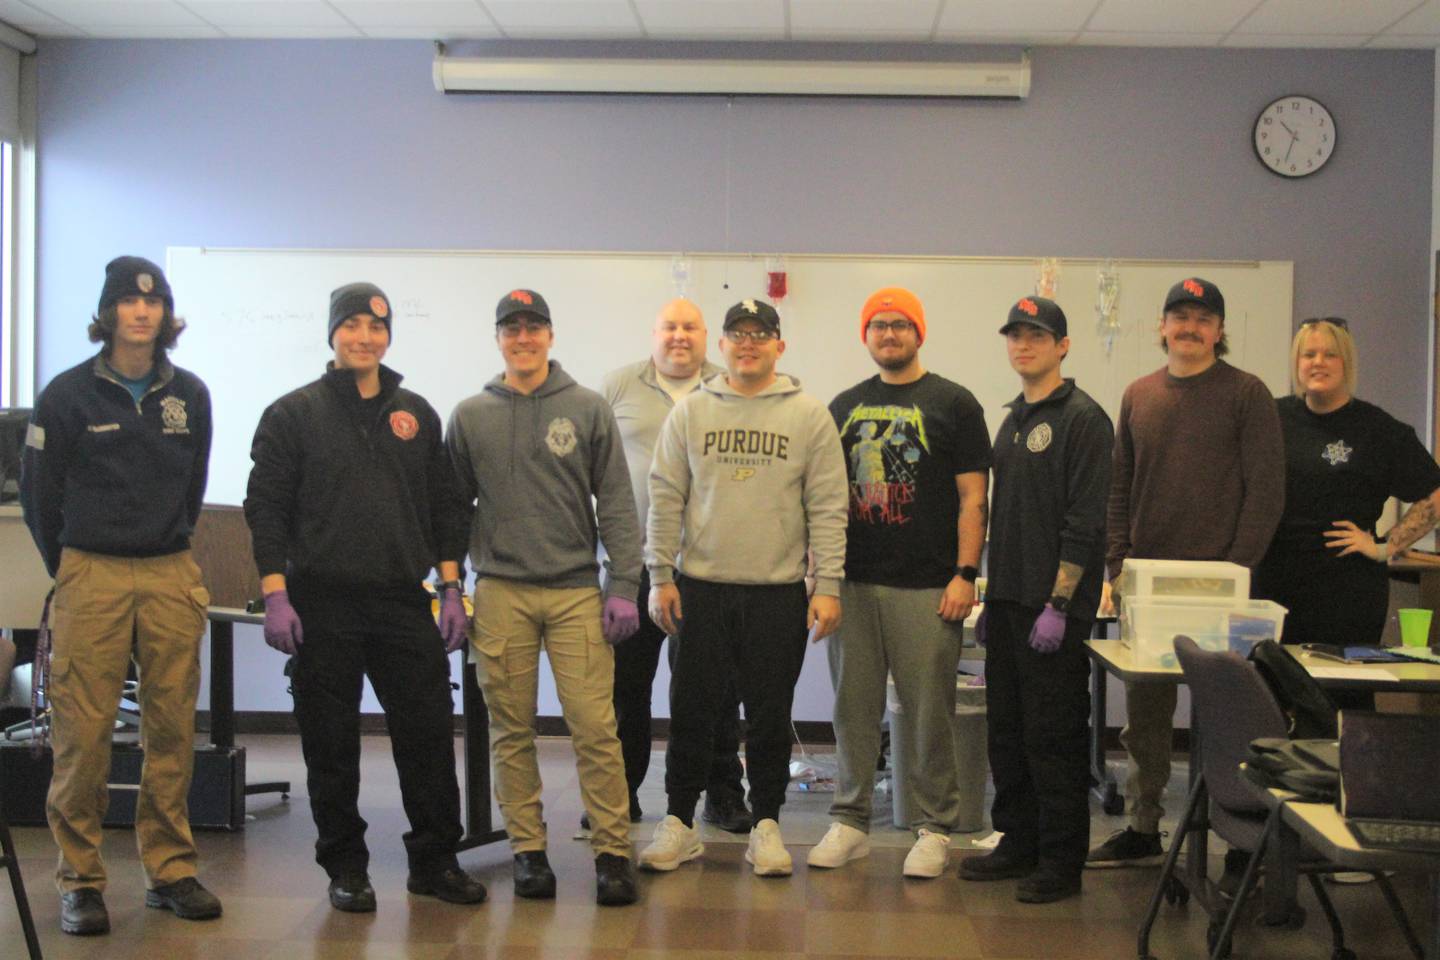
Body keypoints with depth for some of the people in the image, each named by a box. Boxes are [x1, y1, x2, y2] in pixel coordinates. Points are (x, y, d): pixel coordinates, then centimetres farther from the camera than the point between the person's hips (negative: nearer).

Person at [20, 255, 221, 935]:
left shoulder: (189, 395, 8)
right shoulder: (69, 394, -2)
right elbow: (38, 491, 4)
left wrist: (172, 549, 15)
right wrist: (68, 568, 8)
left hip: (172, 578, 3)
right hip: (90, 576, -3)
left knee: (173, 727, 5)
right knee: (83, 731, -4)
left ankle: (170, 869, 15)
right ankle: (80, 880, 6)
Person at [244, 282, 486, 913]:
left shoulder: (416, 415, 12)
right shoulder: (293, 414, 2)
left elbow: (444, 506, 13)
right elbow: (266, 506, -1)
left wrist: (451, 588, 6)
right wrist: (276, 596, -9)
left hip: (404, 602, 3)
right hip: (322, 606, -2)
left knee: (429, 733, 1)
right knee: (331, 744, 4)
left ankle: (434, 860, 14)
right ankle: (345, 866, 17)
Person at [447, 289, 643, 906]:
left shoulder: (587, 410, 5)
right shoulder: (470, 417, 9)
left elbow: (616, 504, 3)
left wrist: (623, 586, -4)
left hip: (576, 592, -1)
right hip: (500, 594, 2)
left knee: (595, 726, -6)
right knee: (511, 730, 6)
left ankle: (612, 850, 4)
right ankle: (528, 848, 17)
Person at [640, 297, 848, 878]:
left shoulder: (809, 416, 2)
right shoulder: (690, 412, 6)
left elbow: (828, 507, -1)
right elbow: (665, 499, 5)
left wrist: (828, 585, -7)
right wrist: (661, 576, -1)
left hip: (779, 591, -1)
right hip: (700, 588, 1)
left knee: (770, 716, 6)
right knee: (691, 711, 6)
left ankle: (766, 825, 20)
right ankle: (679, 823, 18)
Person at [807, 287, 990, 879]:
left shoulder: (952, 403, 2)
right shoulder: (845, 407, 14)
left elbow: (972, 496, -2)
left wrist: (965, 574, -9)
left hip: (926, 586, -4)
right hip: (853, 582, 4)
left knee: (929, 712, 0)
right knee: (853, 708, 8)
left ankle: (934, 829, 12)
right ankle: (849, 822, 18)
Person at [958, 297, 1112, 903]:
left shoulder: (1082, 419, -9)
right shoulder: (1013, 420, 17)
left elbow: (1084, 521, -15)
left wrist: (1058, 604, -19)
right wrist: (992, 600, 17)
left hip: (1054, 607, -8)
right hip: (1008, 603, 8)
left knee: (1054, 736, -3)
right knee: (1007, 731, 13)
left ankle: (1062, 863, 6)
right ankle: (1019, 842, 24)